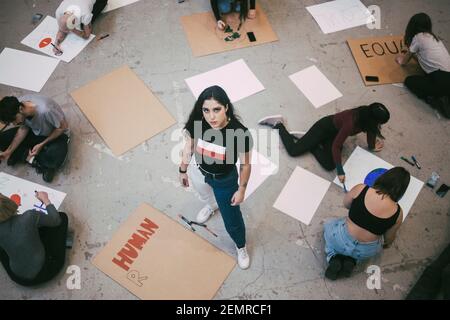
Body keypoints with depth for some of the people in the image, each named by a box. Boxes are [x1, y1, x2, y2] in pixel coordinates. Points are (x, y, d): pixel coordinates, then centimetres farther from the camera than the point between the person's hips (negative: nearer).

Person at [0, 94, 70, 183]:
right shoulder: (18, 104, -20)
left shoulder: (45, 110, -39)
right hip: (35, 131, 6)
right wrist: (9, 151, -9)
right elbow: (23, 128, -4)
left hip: (57, 133, -5)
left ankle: (29, 156, -8)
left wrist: (42, 144, -21)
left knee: (55, 158, -36)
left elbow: (63, 127, -23)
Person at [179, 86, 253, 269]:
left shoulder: (240, 133, -35)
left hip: (225, 181, -2)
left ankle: (241, 247, 50)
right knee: (205, 196, 36)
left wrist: (241, 190, -9)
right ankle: (212, 206, 75)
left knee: (232, 219, 17)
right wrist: (183, 171, 5)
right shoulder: (196, 124, -27)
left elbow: (245, 164, -19)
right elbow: (189, 147, -7)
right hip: (199, 173, 3)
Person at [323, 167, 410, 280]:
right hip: (366, 252, 2)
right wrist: (386, 243, 27)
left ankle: (334, 258, 8)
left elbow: (346, 204, 3)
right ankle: (351, 260, 11)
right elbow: (389, 238, 4)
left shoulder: (360, 189, -17)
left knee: (329, 226, 33)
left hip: (342, 241, -1)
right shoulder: (397, 213, -13)